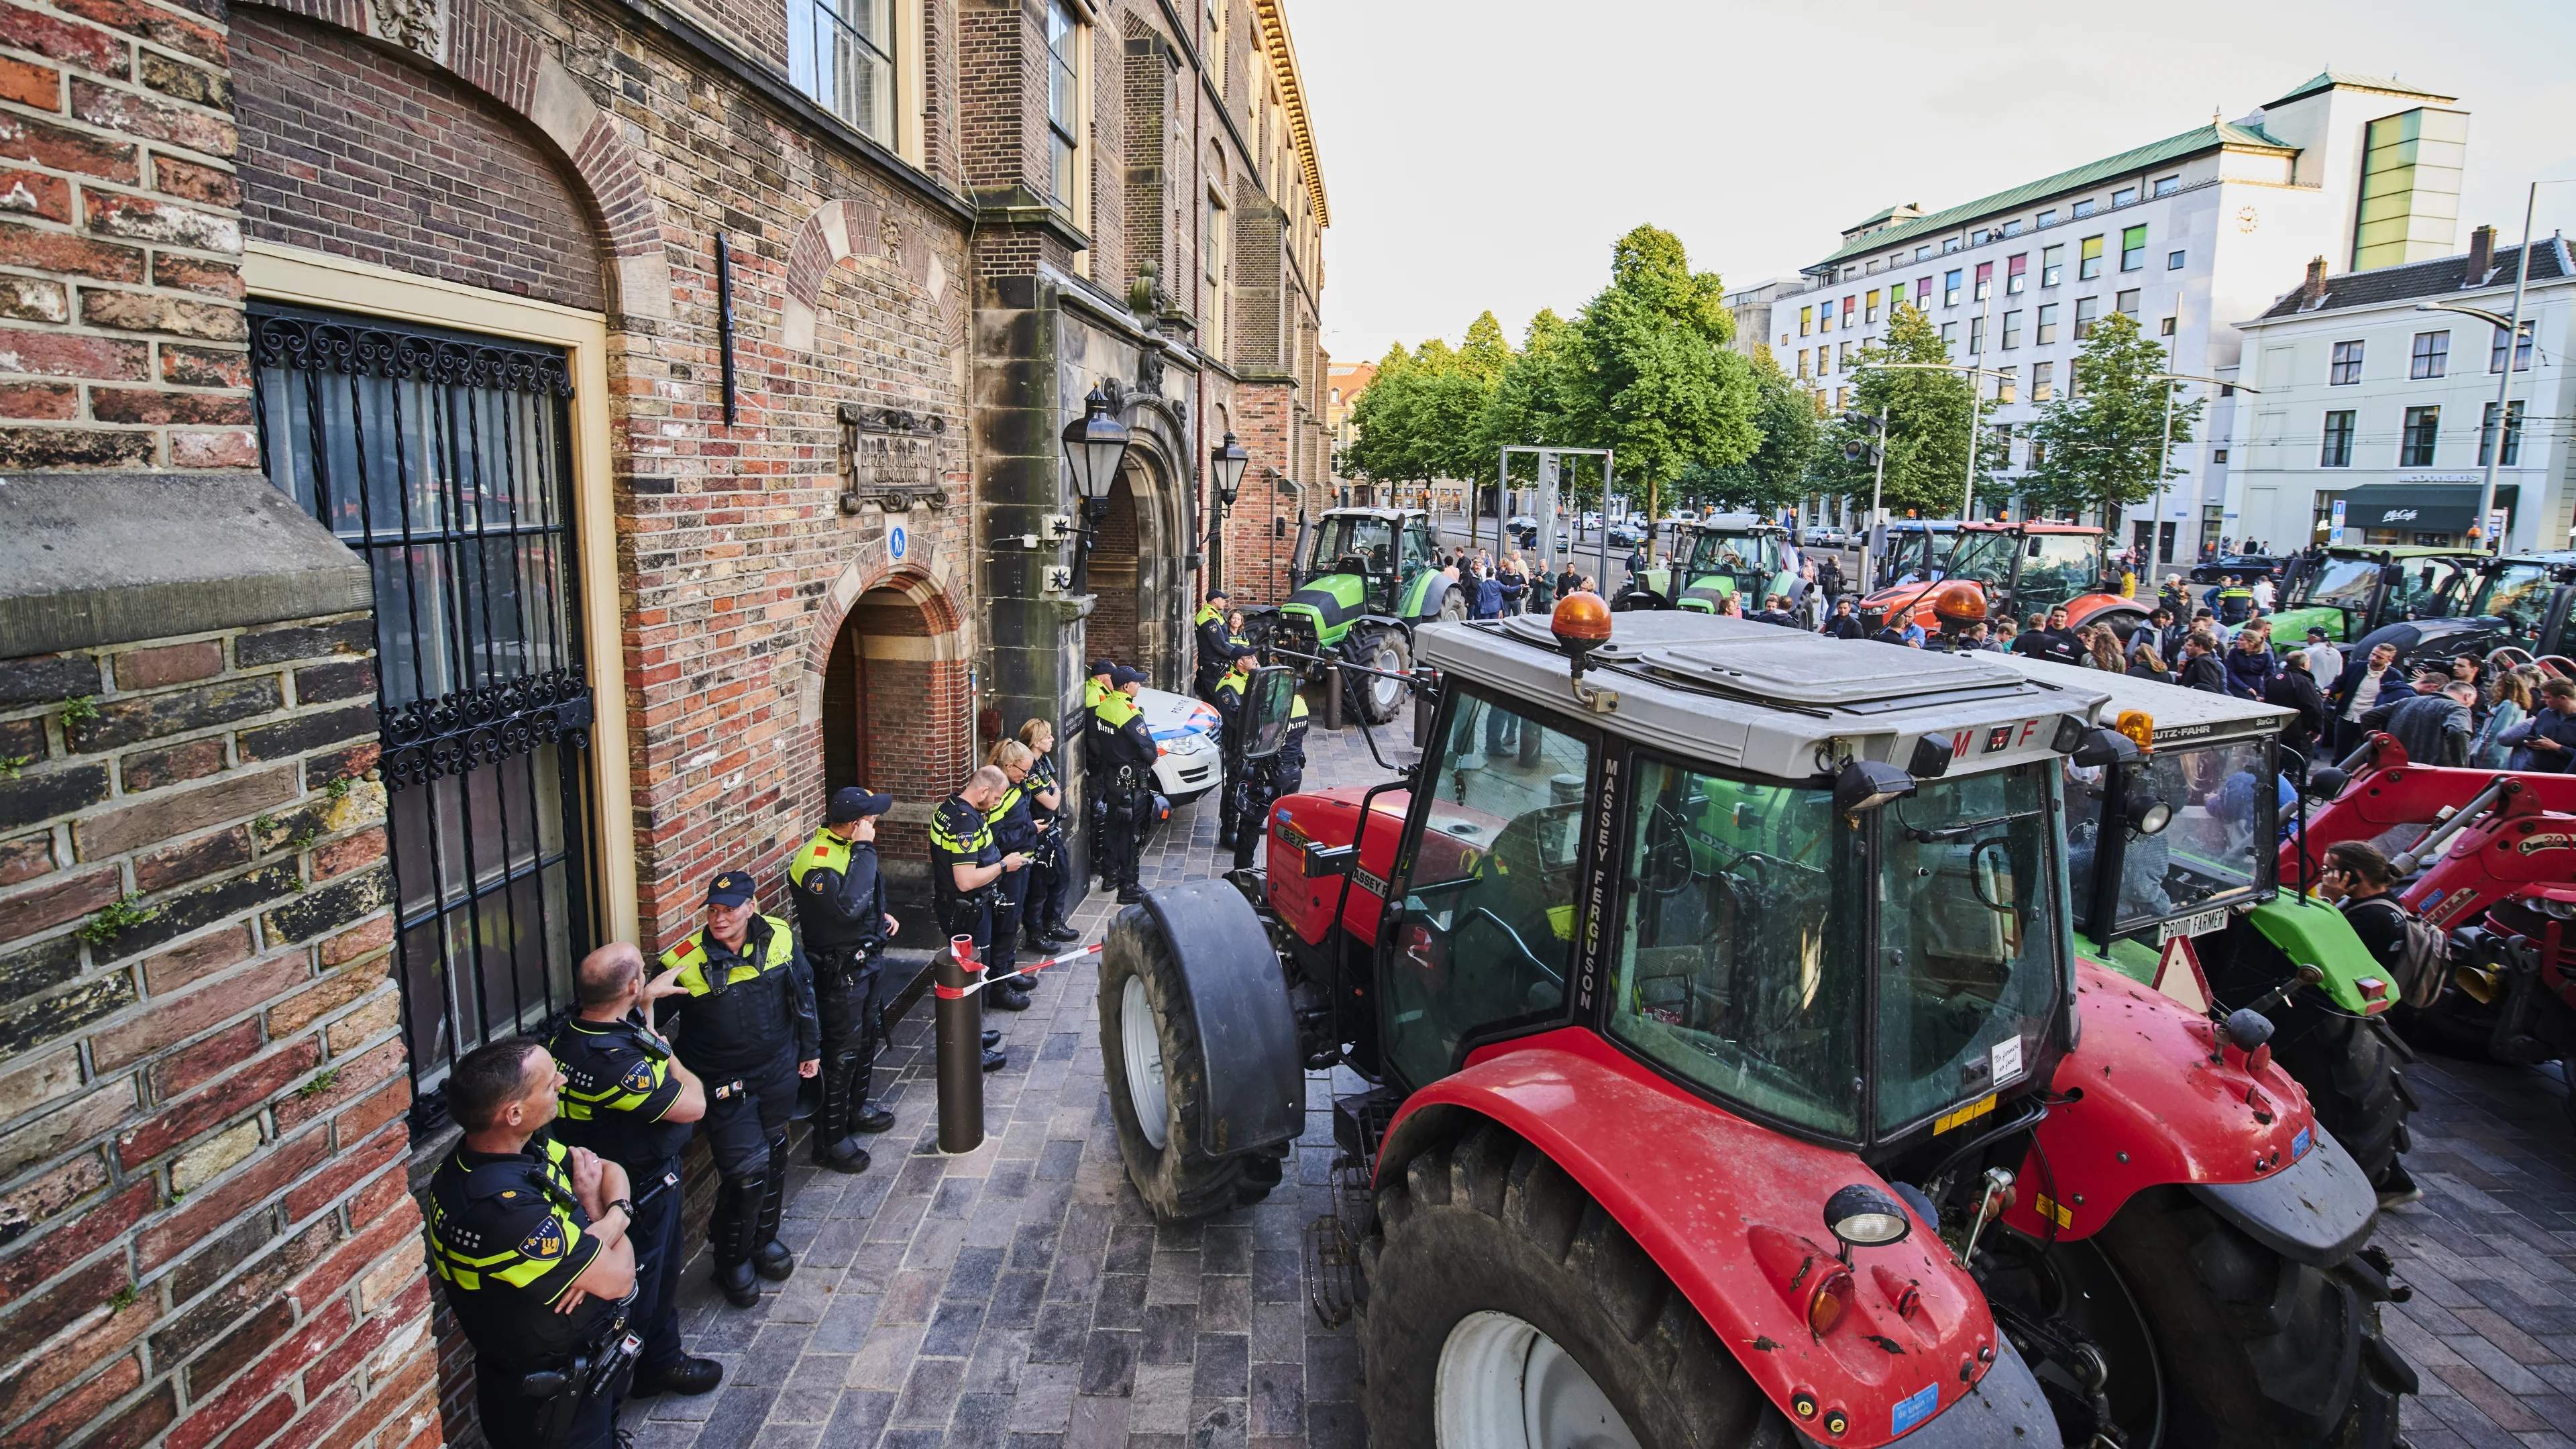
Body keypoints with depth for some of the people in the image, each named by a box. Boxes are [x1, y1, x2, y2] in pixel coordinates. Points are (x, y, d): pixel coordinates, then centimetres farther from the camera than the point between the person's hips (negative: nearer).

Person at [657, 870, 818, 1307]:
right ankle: (731, 1259, 17)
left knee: (773, 1157, 19)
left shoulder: (780, 938, -8)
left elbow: (803, 993, 7)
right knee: (747, 1168, -8)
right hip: (724, 1085, -4)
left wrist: (810, 1048, 14)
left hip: (778, 1073, 4)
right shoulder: (685, 961, -19)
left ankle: (765, 1237, 43)